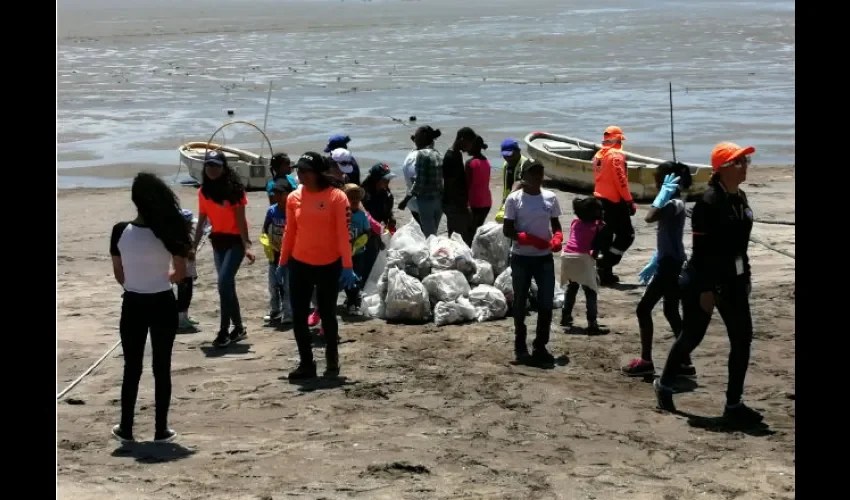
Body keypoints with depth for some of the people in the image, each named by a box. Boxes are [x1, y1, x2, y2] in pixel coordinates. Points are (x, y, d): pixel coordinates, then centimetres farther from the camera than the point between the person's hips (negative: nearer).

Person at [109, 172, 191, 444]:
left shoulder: (120, 231, -9)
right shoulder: (168, 231, -12)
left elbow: (119, 274, 1)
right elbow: (180, 274, -4)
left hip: (132, 305, 1)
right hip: (163, 305, -1)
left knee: (132, 367, 13)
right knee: (162, 368, 9)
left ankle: (126, 429, 19)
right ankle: (161, 430, 13)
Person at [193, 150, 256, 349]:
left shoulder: (234, 188, -11)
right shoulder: (204, 191, 5)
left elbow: (240, 220, -12)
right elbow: (201, 222, 11)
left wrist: (247, 246, -18)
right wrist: (194, 247, 10)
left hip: (235, 240, -6)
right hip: (217, 241, 6)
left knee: (224, 283, -16)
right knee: (227, 285, 9)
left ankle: (224, 331, -10)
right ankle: (238, 327, 21)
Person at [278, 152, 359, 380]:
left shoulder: (336, 197, -10)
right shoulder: (294, 198, 3)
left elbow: (343, 233, -11)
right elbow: (290, 231, 10)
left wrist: (347, 266, -14)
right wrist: (283, 261, 10)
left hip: (329, 265, -4)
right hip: (300, 264, 4)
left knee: (327, 314, 7)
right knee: (299, 316, 1)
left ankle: (332, 361, 24)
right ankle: (306, 363, 9)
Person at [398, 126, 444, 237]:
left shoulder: (421, 154, -12)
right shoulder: (437, 154, 10)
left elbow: (419, 182, -17)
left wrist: (406, 199, -13)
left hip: (426, 200, -8)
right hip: (439, 199, 8)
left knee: (428, 236, -3)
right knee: (432, 234, 15)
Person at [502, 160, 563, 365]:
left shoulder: (550, 197, 4)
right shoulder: (514, 199, -7)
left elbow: (555, 224, 12)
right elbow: (507, 230, -7)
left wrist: (557, 237, -10)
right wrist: (528, 239, -23)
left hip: (545, 258, 3)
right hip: (521, 258, -3)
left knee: (546, 303, 3)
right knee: (520, 303, 6)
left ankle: (540, 346, 14)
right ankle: (520, 346, 16)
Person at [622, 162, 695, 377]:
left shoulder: (675, 204, -18)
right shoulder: (672, 204, 14)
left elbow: (650, 217, -35)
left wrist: (664, 192, -24)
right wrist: (654, 263, 22)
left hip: (670, 265, -10)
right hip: (669, 264, 10)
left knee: (643, 309, -4)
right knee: (671, 312, 14)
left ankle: (646, 361, 2)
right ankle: (684, 362, 17)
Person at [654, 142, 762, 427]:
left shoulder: (740, 198, 7)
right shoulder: (709, 202, -18)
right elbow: (701, 249, -20)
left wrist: (745, 276, 15)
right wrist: (705, 289, -21)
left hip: (733, 280, 8)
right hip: (704, 280, -8)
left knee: (742, 339, 2)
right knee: (692, 337, 6)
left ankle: (734, 405, 9)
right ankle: (664, 385, 29)